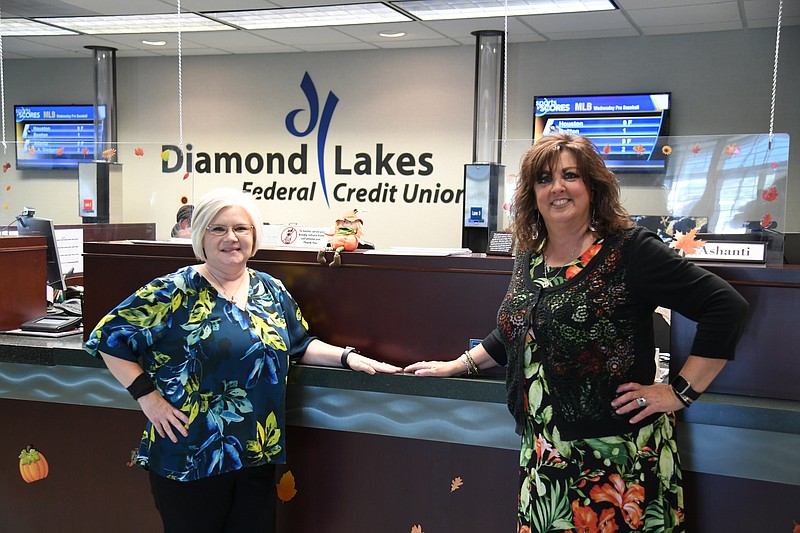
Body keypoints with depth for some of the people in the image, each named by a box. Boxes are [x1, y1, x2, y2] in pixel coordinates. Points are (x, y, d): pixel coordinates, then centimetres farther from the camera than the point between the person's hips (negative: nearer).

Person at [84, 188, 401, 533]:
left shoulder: (271, 291, 7)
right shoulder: (175, 292, -9)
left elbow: (300, 346, 18)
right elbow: (109, 336, -8)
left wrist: (348, 356, 3)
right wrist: (148, 396, -13)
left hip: (258, 456, 5)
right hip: (191, 460, -4)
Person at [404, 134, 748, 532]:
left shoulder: (629, 251, -11)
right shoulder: (529, 258, 10)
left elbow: (726, 306, -13)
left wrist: (680, 393, -13)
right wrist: (456, 366, 26)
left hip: (619, 459, -6)